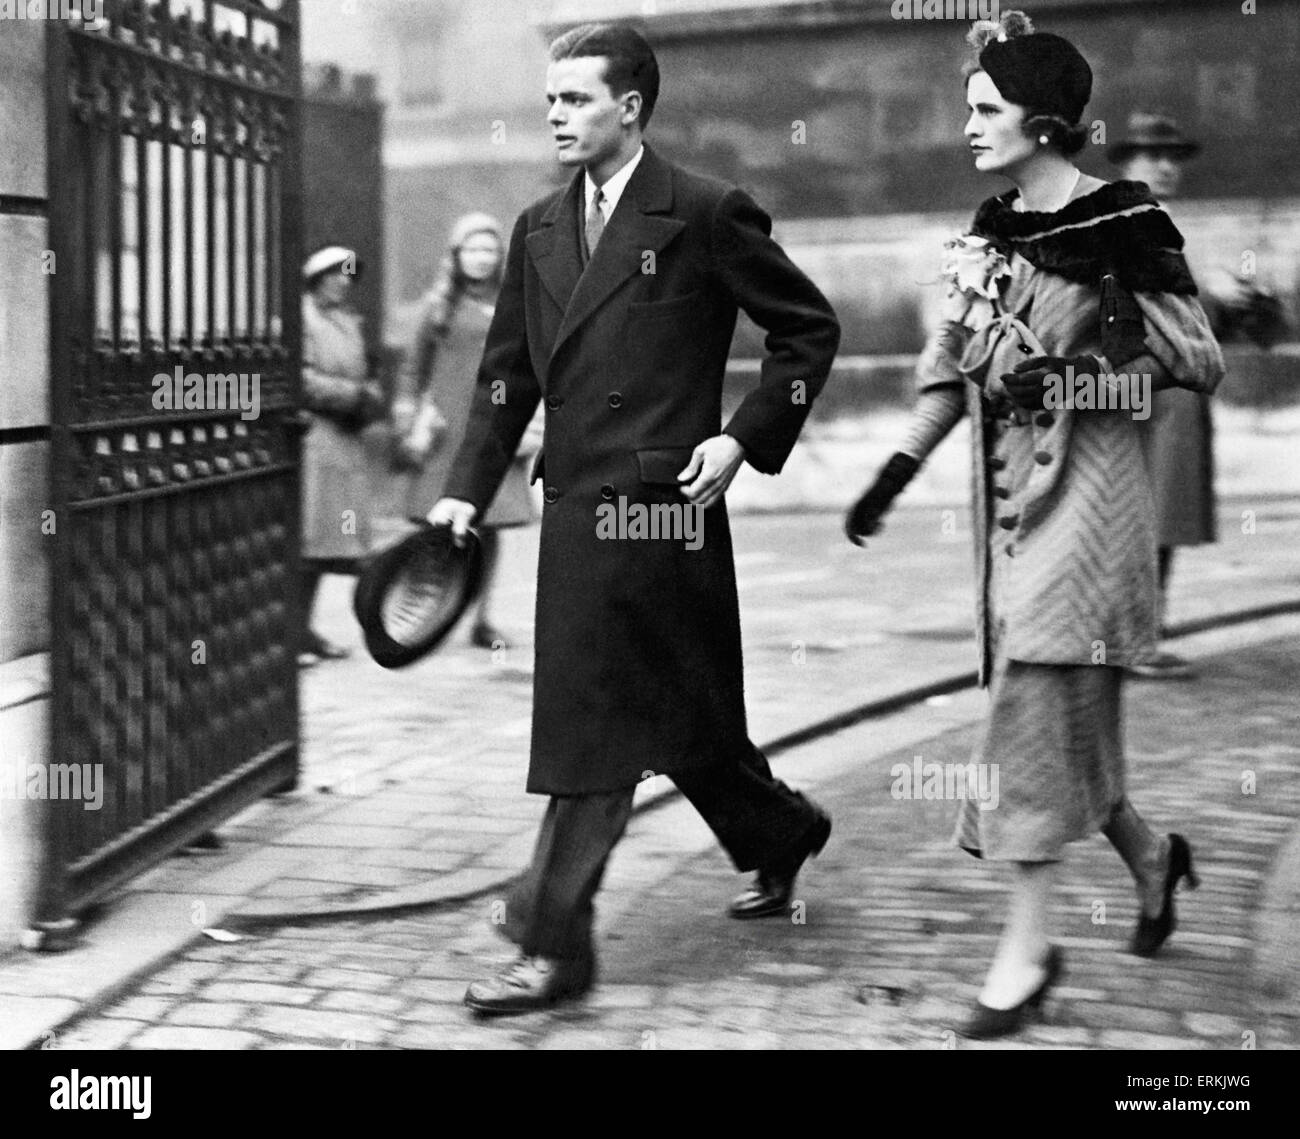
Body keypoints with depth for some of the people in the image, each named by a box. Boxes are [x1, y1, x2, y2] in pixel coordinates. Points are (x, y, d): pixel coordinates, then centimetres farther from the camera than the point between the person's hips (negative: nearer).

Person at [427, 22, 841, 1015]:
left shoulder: (706, 216, -4)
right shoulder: (539, 230, 15)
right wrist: (468, 488, 6)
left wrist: (744, 438, -7)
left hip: (663, 505, -6)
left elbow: (811, 329, 2)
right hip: (576, 507, 7)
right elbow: (507, 374, 17)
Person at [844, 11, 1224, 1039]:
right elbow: (956, 368, 15)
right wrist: (895, 475, 9)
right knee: (1059, 713, 11)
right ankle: (1151, 855, 36)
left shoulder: (1124, 223, -8)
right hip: (1009, 492, 7)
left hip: (1089, 487, -7)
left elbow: (1203, 364, -6)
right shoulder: (991, 228, 11)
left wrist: (1109, 283, -18)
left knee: (1040, 703, -9)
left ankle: (1029, 944, -1)